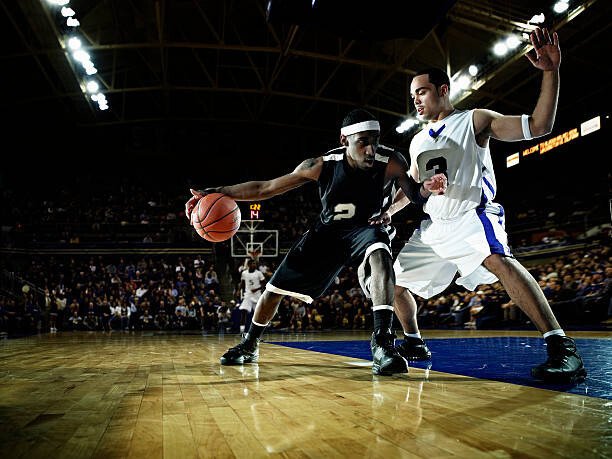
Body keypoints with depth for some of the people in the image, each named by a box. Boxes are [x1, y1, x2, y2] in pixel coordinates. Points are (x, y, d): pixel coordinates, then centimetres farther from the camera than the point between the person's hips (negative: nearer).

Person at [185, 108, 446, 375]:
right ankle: (249, 346, 29)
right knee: (275, 288, 4)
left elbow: (414, 194, -9)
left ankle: (382, 343, -37)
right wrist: (217, 192, -22)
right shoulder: (322, 165, -23)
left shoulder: (392, 163, -25)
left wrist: (427, 188, -36)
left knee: (380, 256, -40)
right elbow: (265, 188, -16)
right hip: (328, 230, 2)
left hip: (367, 228, -2)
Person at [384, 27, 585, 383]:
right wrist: (389, 210, 10)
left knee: (497, 259, -37)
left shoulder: (474, 121, -1)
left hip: (472, 216, -7)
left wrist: (551, 72, -21)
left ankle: (562, 348, -36)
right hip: (434, 226, 7)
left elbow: (538, 126, -10)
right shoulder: (417, 142, 16)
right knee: (395, 280, 8)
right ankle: (413, 342, 29)